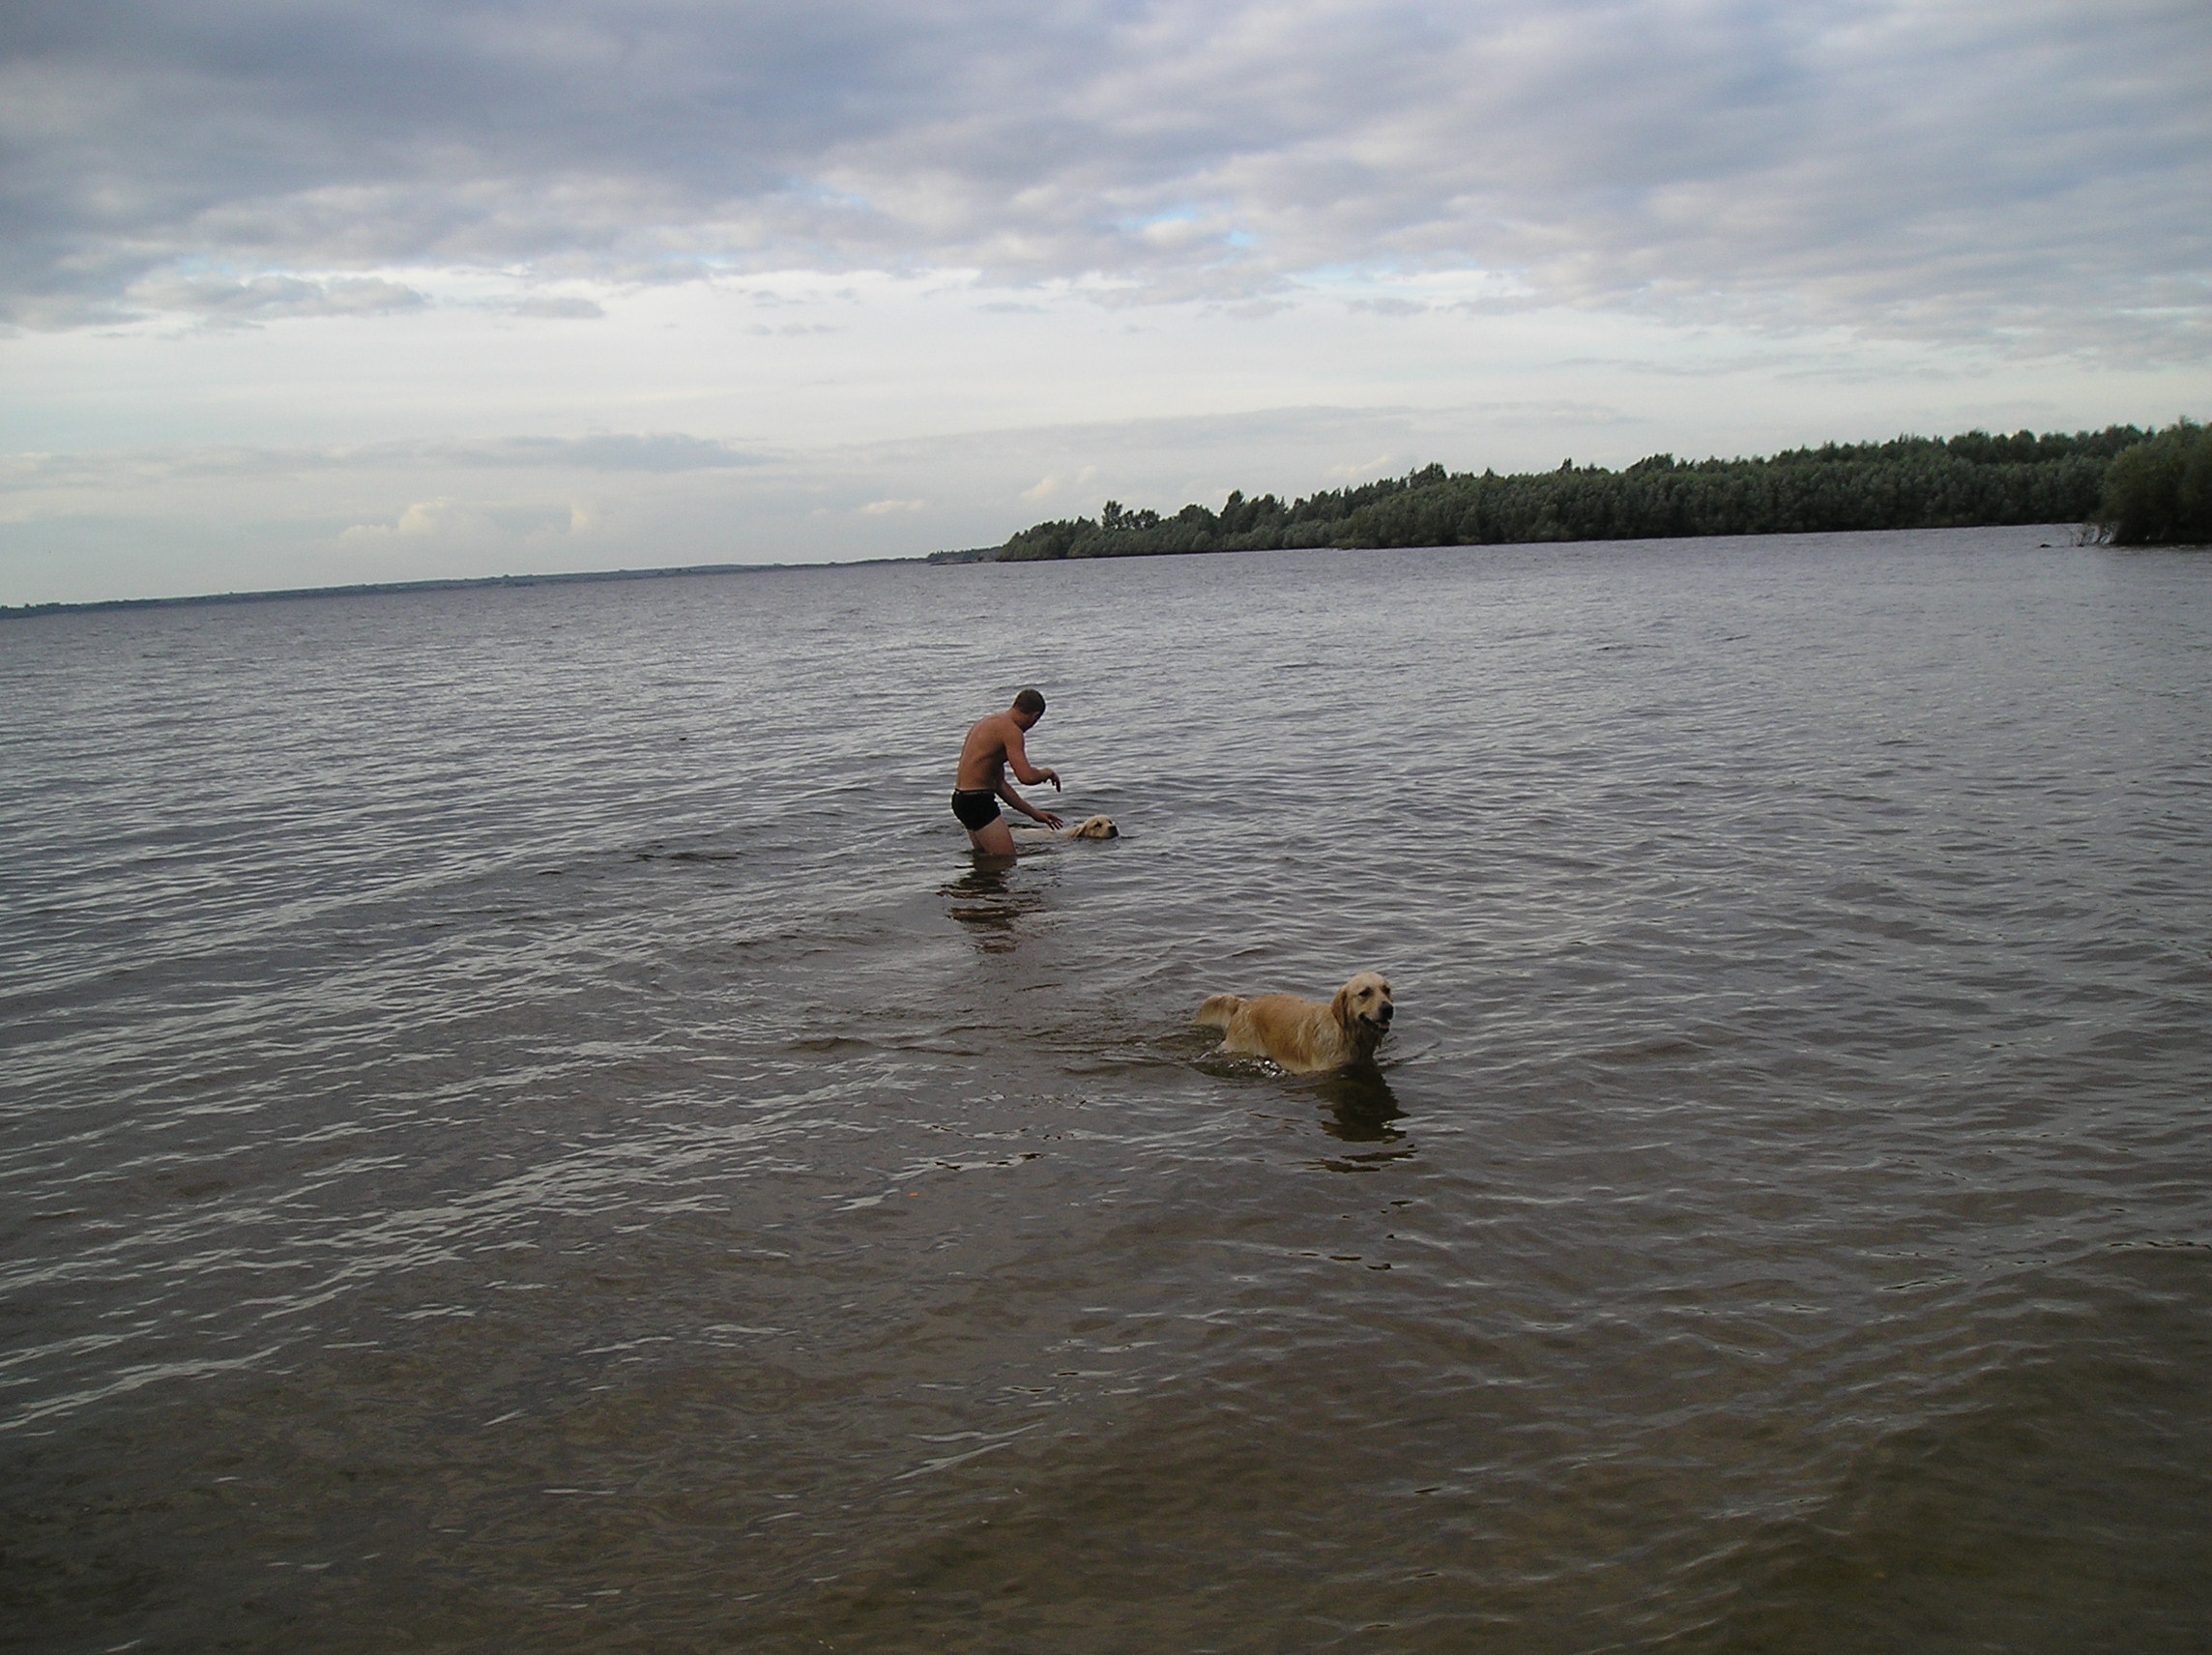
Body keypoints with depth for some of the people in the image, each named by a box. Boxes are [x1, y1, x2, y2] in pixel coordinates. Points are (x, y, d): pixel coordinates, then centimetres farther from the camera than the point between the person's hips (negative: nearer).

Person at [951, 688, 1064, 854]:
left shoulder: (988, 722, 18)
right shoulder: (1010, 730, -14)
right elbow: (1027, 776, -24)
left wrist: (1034, 813, 24)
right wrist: (1047, 773, 0)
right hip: (977, 801, -10)